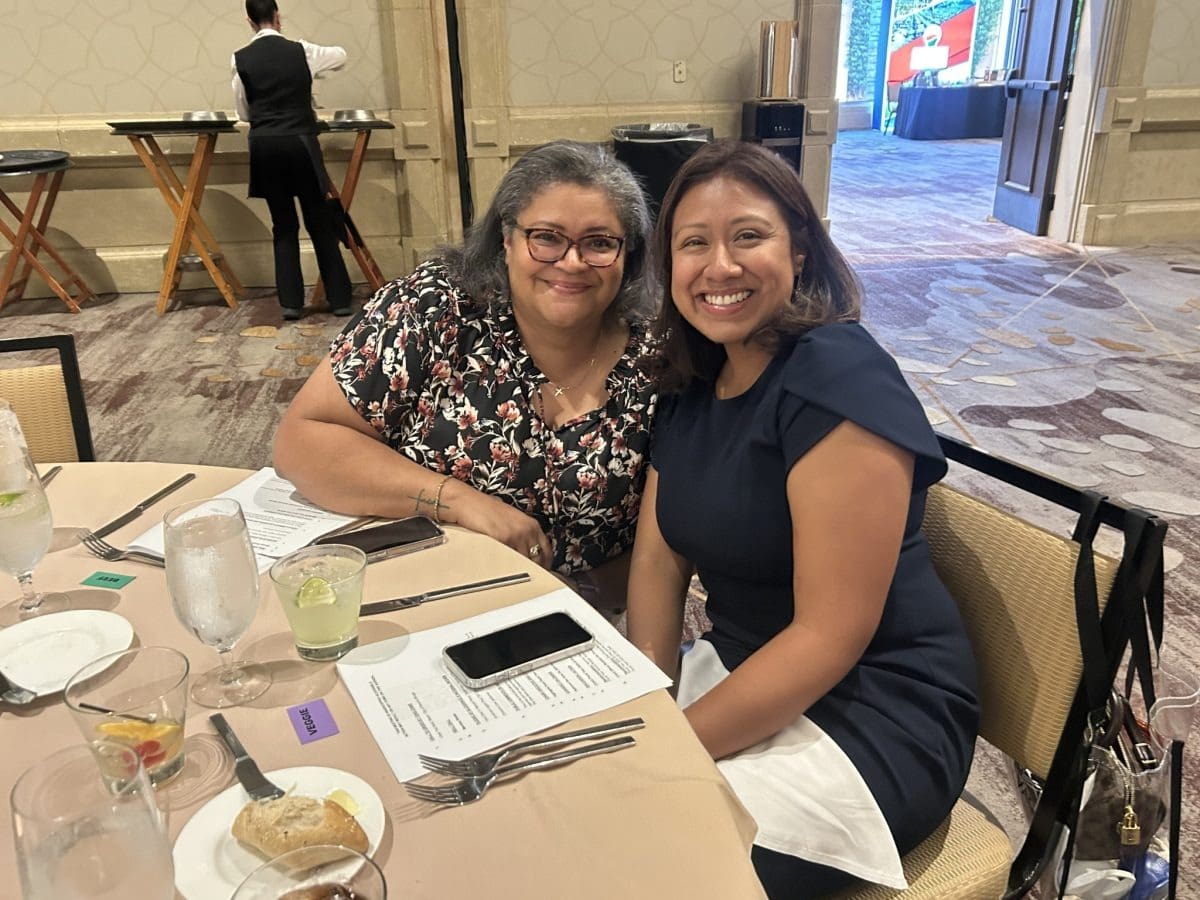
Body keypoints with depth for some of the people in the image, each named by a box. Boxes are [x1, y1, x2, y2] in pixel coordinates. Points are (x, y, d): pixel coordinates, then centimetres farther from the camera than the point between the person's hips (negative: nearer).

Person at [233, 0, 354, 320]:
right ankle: (340, 299, 8)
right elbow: (341, 56, 19)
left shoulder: (241, 59, 1)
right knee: (320, 223, 7)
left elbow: (243, 112, 12)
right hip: (300, 143, -1)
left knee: (283, 225, 10)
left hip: (265, 147, 1)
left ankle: (291, 302, 7)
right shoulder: (301, 51, -1)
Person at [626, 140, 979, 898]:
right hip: (746, 670, 7)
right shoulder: (691, 380, 3)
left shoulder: (838, 378, -21)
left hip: (871, 714, -7)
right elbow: (657, 560, 2)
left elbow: (831, 636, -23)